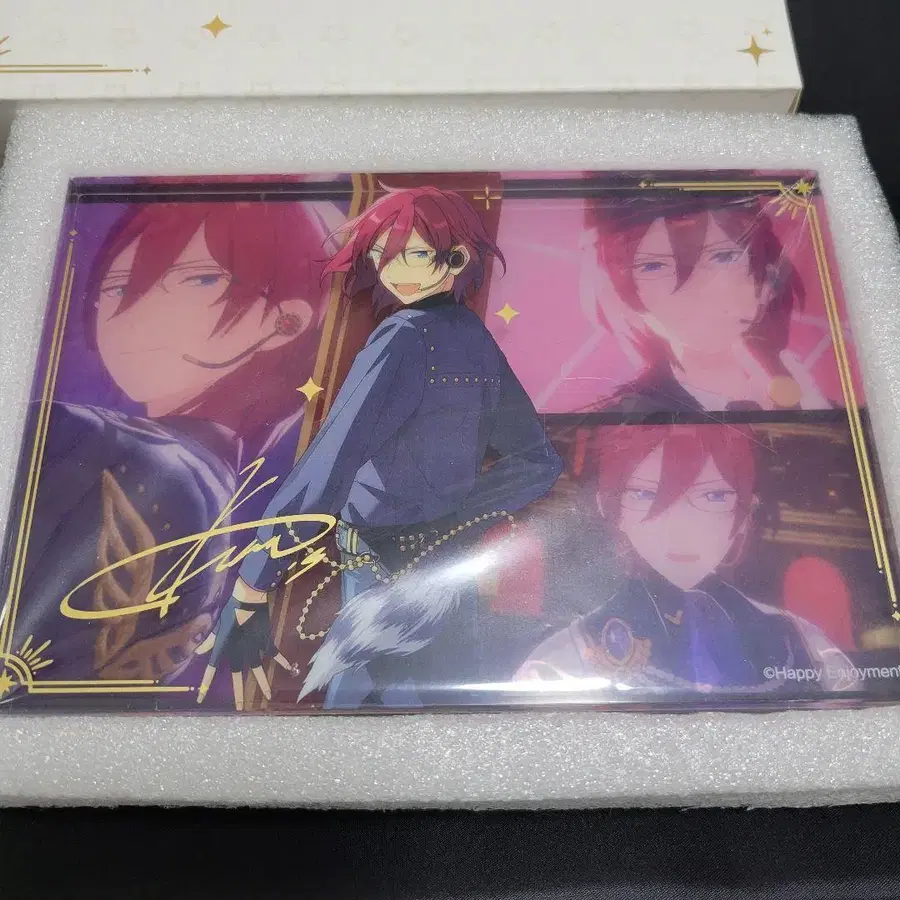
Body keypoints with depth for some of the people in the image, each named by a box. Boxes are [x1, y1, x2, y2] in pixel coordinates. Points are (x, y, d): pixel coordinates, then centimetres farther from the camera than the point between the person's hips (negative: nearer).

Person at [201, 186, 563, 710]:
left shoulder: (405, 337, -18)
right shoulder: (476, 337, 6)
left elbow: (329, 467, -28)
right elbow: (538, 461, 8)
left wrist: (248, 594, -30)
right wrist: (451, 523, -1)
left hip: (388, 577, -8)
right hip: (450, 567, 8)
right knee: (438, 698, 20)